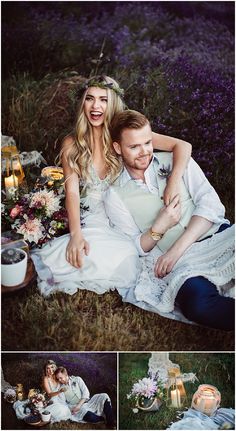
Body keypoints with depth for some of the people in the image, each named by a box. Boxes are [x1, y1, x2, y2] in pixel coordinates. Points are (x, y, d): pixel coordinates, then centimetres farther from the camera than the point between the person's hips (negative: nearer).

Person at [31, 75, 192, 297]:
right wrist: (76, 234, -24)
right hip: (89, 222, -1)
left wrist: (173, 185, -24)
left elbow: (183, 146, -6)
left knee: (126, 259, -29)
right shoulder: (71, 144, 3)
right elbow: (72, 191, -8)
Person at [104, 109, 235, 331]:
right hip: (183, 262, -1)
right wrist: (159, 227, -11)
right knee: (197, 303, -36)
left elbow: (211, 204, 1)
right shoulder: (114, 195, 9)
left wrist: (177, 249, -11)